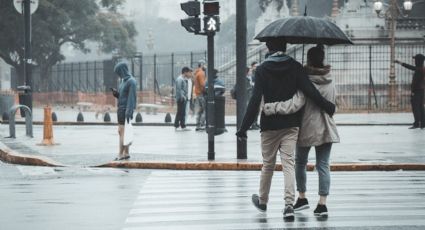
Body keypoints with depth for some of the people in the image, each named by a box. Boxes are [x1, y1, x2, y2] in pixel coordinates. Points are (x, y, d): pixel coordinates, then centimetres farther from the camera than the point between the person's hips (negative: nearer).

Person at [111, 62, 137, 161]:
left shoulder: (131, 81, -15)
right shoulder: (124, 81, 13)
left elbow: (132, 97, -19)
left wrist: (128, 113, -23)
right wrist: (116, 93, -1)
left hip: (126, 110, -10)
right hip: (121, 109, 10)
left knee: (122, 132, -9)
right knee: (121, 132, 9)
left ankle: (120, 154, -8)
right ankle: (126, 153, 13)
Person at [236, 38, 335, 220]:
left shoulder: (262, 70, -6)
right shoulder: (295, 67, -2)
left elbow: (255, 101, -11)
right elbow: (310, 91, -10)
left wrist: (244, 127, -9)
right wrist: (328, 108, 1)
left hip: (269, 126, -1)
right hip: (291, 124, 1)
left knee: (268, 164, 14)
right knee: (288, 163, -3)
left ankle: (262, 201, 32)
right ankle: (289, 204, -18)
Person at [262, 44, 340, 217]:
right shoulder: (330, 82, 2)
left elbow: (294, 104, -27)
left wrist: (271, 107, -24)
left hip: (306, 129, -4)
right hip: (326, 129, 4)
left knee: (300, 162, 17)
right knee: (323, 165, 3)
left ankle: (302, 198, 23)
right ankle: (322, 203, -4)